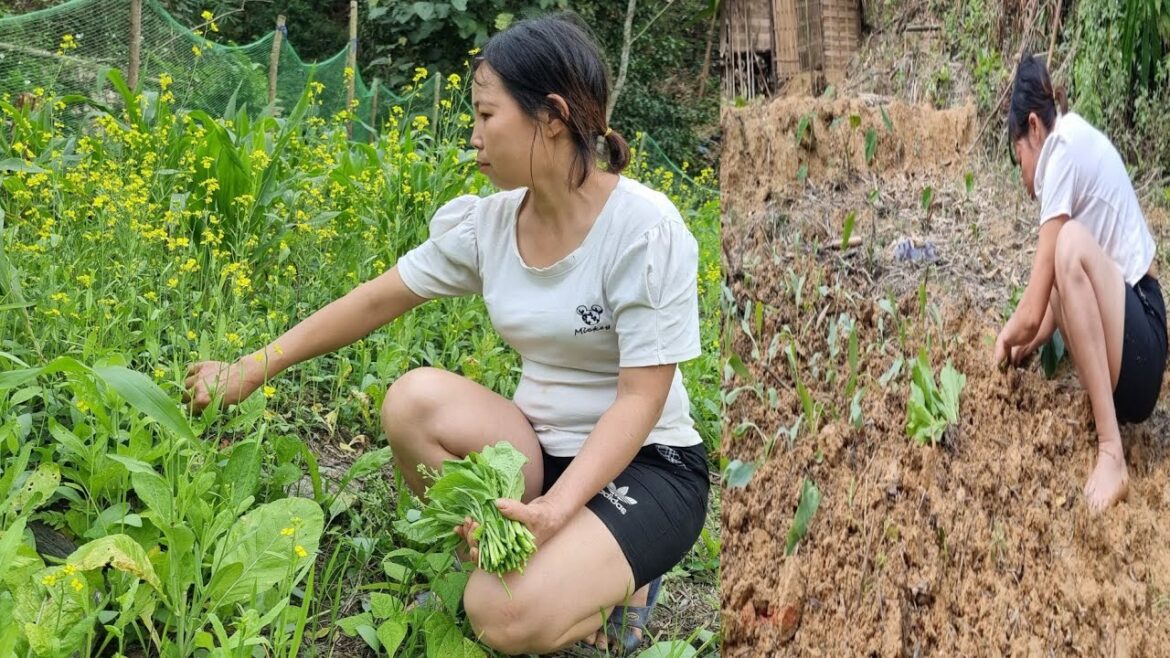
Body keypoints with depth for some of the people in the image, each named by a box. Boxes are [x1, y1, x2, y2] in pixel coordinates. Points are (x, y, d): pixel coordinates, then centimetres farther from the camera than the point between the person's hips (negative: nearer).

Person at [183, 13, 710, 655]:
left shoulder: (644, 227, -19)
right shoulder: (487, 223, -2)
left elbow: (641, 398, -20)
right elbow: (375, 300, 4)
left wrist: (553, 509, -32)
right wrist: (251, 369, 3)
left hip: (645, 465, -5)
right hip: (540, 449, 6)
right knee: (414, 399, -24)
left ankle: (613, 584, 4)